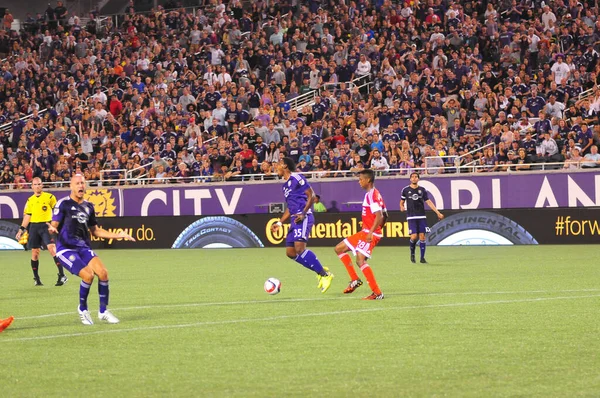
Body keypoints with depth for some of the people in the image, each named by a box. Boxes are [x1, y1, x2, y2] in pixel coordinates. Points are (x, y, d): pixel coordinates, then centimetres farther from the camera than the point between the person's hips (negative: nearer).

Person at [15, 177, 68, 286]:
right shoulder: (30, 200, 12)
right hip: (34, 227, 4)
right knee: (34, 253, 4)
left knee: (52, 248, -17)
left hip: (46, 226, -4)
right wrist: (21, 229, 10)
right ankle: (36, 278, 14)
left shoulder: (49, 197, 1)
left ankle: (62, 275, -16)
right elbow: (27, 216, 16)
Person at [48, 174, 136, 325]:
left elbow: (95, 231, 23)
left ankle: (103, 311, -1)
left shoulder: (88, 207, 14)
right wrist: (52, 228, -32)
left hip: (84, 248, 5)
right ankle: (82, 309, 0)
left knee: (103, 273, -16)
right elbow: (54, 224, -7)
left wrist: (117, 235, 16)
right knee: (88, 275, -24)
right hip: (66, 248, -5)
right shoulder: (64, 204, -3)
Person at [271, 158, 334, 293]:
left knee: (299, 248, -22)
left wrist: (303, 214, -20)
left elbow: (311, 195, -11)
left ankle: (325, 275, -15)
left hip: (303, 218, -10)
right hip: (294, 220, 10)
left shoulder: (297, 178, -6)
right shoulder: (285, 185, 22)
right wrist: (279, 223, 22)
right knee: (290, 252, 3)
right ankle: (320, 271, 9)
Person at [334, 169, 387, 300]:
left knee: (360, 260, -20)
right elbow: (384, 216, 21)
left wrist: (371, 232, -29)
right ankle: (355, 280, 12)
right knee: (339, 249, 14)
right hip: (365, 232, 11)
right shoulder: (370, 194, 17)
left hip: (370, 234, -11)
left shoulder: (372, 195, -14)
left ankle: (377, 293, -18)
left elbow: (379, 216, -24)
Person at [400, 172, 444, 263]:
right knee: (414, 236, -13)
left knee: (422, 236, -4)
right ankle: (412, 253, 14)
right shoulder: (406, 190, 4)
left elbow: (429, 202, 8)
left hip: (422, 217, 2)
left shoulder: (422, 190, 7)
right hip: (411, 217, -2)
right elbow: (402, 202, 15)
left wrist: (438, 213, 3)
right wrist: (402, 207, -8)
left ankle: (422, 258, 3)